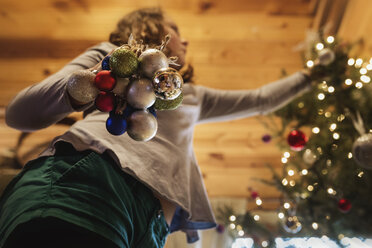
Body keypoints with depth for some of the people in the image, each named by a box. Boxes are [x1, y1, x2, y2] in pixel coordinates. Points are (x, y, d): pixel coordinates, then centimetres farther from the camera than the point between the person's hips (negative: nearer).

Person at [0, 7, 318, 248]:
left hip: (151, 221, 6)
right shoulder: (111, 55, 22)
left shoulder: (192, 96, 39)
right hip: (85, 181, -5)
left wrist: (308, 75, 54)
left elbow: (260, 99, 46)